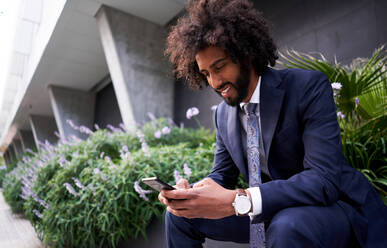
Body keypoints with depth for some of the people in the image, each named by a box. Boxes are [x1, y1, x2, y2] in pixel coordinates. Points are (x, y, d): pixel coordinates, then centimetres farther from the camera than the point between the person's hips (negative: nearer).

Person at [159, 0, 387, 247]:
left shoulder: (309, 87, -18)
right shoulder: (224, 113, 0)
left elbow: (324, 179, -27)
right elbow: (222, 175, 4)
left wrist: (237, 200, -38)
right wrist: (190, 192, -19)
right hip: (271, 211, 5)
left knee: (287, 226, -38)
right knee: (180, 214, -2)